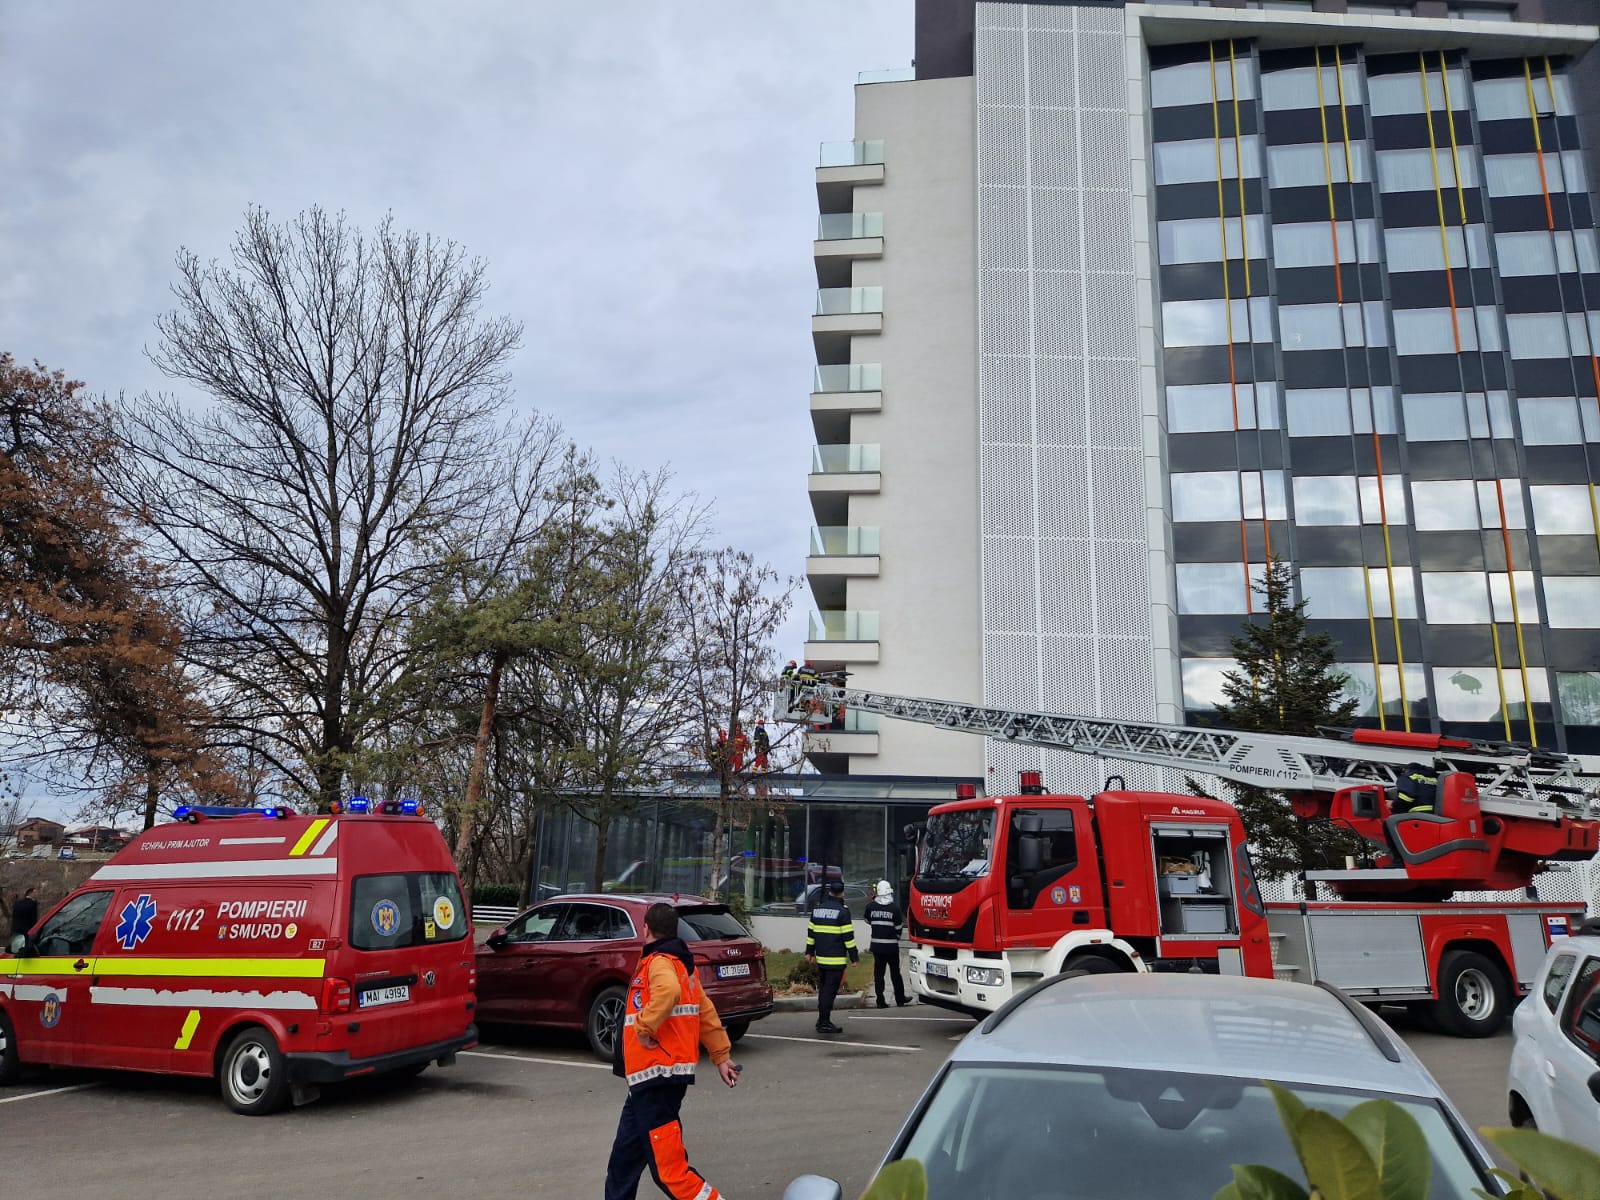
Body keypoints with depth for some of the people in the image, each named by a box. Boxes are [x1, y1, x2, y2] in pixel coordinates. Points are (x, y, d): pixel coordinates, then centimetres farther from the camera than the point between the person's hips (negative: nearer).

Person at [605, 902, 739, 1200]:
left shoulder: (660, 961, -13)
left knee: (669, 1168, -9)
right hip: (652, 1077, 10)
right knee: (625, 1155, 20)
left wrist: (644, 1027, -25)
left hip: (657, 1075, -10)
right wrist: (721, 1056, 22)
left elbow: (669, 990, -37)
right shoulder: (680, 963, 16)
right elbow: (707, 1013, 19)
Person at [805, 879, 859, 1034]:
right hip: (836, 959, -7)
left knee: (823, 988, 18)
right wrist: (854, 956, -6)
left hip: (821, 957, 7)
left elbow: (810, 931, 15)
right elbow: (848, 936, -11)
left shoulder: (817, 908, 11)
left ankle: (822, 1020, 23)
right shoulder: (842, 910, -10)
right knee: (830, 989, -4)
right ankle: (824, 1023, -3)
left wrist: (809, 951, 22)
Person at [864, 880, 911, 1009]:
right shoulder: (894, 908, -12)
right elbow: (899, 927, -5)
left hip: (876, 945, 2)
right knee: (895, 972, 12)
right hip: (891, 945, -2)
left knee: (878, 972, 7)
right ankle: (900, 999, 22)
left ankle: (880, 1001, 6)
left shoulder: (871, 906, -5)